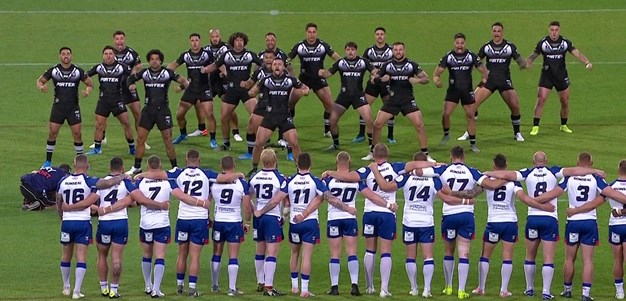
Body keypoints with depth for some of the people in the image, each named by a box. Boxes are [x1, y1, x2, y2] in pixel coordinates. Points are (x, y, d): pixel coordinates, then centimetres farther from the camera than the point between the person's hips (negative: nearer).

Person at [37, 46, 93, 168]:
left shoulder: (78, 71, -1)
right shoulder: (53, 70, -1)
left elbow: (90, 84, 8)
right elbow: (40, 80, 8)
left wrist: (87, 91, -15)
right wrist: (41, 87, -17)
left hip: (73, 107, 0)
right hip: (58, 106, 0)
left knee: (77, 133, -3)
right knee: (52, 132, -4)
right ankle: (48, 161, 6)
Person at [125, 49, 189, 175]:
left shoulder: (167, 73, -4)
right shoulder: (144, 73, 4)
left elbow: (181, 79, -9)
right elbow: (131, 78, 18)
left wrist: (185, 83, -33)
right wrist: (131, 85, -4)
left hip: (163, 109, -3)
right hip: (148, 109, 3)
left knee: (168, 140, -3)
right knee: (140, 139, 2)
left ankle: (175, 167, 7)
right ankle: (136, 168, 13)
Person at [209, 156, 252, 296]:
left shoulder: (213, 182, -4)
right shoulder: (242, 183, -8)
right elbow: (247, 206, -7)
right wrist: (247, 222, 7)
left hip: (218, 222, 2)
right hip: (235, 222, -2)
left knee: (217, 254, 15)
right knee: (233, 256, 1)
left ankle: (215, 285, 23)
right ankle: (232, 288, -2)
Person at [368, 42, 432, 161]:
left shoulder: (412, 65, 0)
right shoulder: (387, 65, 3)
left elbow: (426, 78, 0)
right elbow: (374, 80, 8)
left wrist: (418, 80, -21)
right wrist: (381, 79, -14)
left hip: (408, 101, -2)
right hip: (392, 101, 2)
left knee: (419, 125, -14)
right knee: (377, 124, -5)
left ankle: (425, 154, -5)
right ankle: (373, 153, 11)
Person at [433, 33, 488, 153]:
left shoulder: (471, 56, -2)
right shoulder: (448, 57, -3)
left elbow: (483, 70, 4)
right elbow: (437, 73, -2)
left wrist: (484, 79, -17)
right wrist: (437, 81, -24)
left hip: (467, 91, 0)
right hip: (452, 90, 0)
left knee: (470, 116, 0)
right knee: (446, 114, -13)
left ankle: (473, 144, 10)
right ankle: (446, 135, 14)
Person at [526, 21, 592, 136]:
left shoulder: (565, 42, -2)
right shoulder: (543, 43, -4)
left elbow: (577, 53, -8)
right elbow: (533, 55, 1)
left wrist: (587, 62, -25)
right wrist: (526, 64, -19)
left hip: (561, 76, 2)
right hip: (546, 75, -2)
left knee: (565, 102, 6)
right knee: (541, 100, -12)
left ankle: (564, 125, 26)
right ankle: (535, 127, -7)